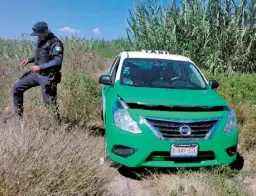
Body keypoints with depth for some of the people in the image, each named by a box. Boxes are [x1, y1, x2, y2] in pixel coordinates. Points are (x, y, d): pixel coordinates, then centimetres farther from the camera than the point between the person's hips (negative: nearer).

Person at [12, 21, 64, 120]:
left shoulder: (55, 43, -17)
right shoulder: (40, 41, 9)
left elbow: (57, 61, -27)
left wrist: (39, 67, -26)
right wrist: (29, 60, 8)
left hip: (47, 77, -9)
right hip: (36, 74, 9)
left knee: (49, 103, -5)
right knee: (17, 88, 10)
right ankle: (18, 115, 22)